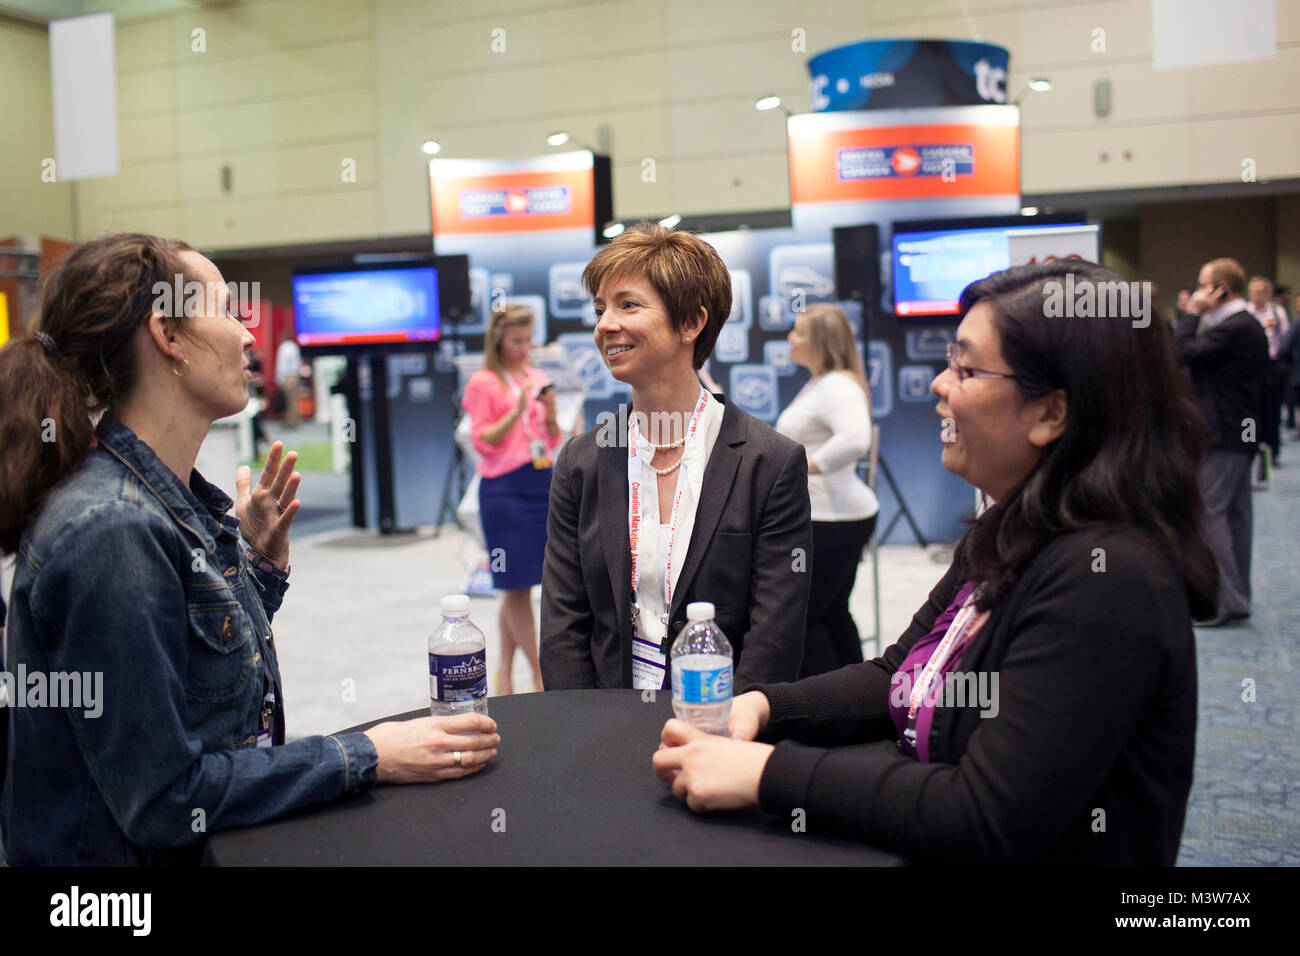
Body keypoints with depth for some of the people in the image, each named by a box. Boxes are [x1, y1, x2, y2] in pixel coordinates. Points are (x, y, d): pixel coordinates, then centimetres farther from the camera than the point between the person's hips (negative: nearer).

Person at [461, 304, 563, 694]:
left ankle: (504, 671, 19)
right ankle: (540, 676, 4)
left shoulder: (537, 378, 13)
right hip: (504, 489, -5)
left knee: (516, 588, 9)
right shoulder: (482, 384, -2)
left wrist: (550, 412, -4)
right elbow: (483, 441, -6)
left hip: (542, 483, 5)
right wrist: (517, 412, -16)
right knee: (516, 587, -3)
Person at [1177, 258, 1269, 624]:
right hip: (1242, 433, 11)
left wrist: (1192, 313, -11)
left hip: (1223, 436, -11)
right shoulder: (1250, 325, 15)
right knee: (1236, 513, 13)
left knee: (1209, 514, -8)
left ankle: (1224, 601, -6)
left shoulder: (1232, 329, -18)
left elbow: (1186, 353, -20)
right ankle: (1237, 597, 20)